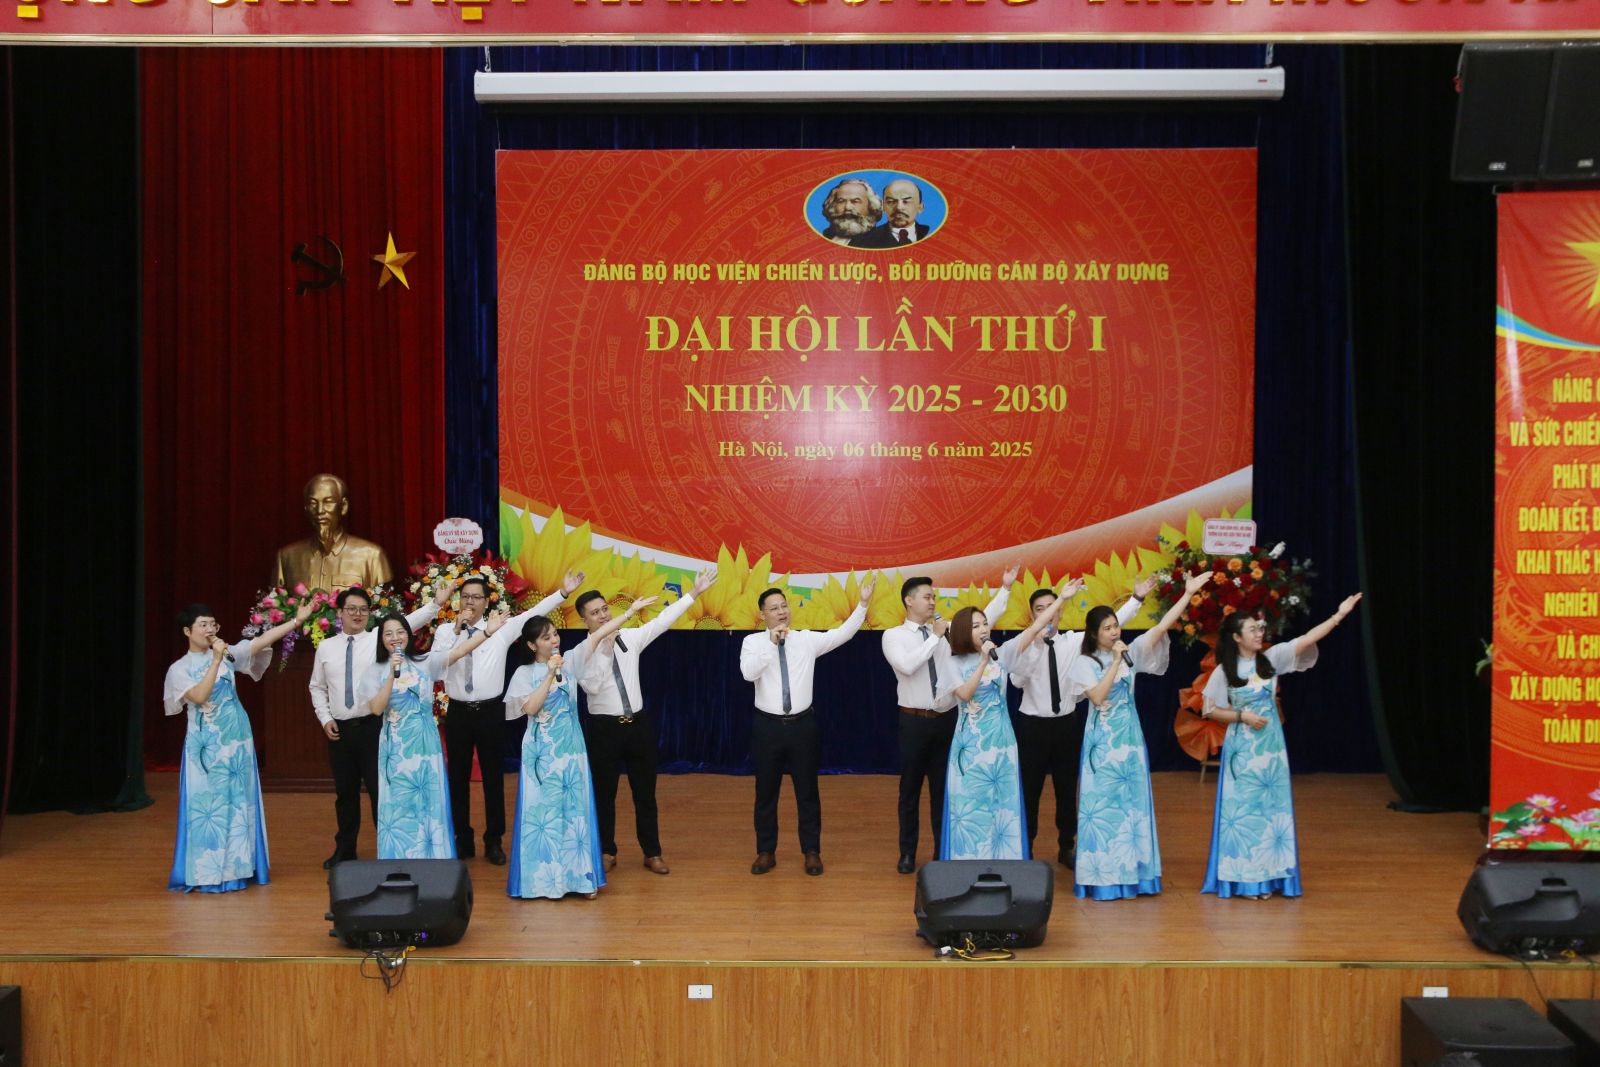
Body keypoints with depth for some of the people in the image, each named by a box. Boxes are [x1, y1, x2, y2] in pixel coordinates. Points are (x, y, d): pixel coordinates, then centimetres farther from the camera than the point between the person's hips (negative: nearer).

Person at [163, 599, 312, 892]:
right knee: (208, 805, -3)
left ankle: (236, 868, 16)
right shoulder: (179, 669, -3)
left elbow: (264, 639, -1)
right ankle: (206, 874, 2)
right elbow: (199, 696, -19)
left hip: (236, 740, 4)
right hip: (206, 745, -4)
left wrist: (298, 620, -9)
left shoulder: (228, 654, 6)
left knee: (239, 803, 7)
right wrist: (216, 661, -20)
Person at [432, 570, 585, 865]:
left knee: (493, 777, 6)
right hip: (458, 713, 1)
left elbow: (534, 613, -5)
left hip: (490, 713, 0)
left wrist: (563, 593, -15)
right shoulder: (446, 632, 3)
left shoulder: (501, 629, 2)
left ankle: (493, 841, 17)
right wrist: (457, 630, -20)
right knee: (458, 778, 8)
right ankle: (462, 841, 20)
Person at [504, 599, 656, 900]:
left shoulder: (570, 662, 4)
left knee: (575, 808, 5)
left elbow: (597, 635, 0)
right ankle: (548, 878, 6)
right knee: (545, 810, 0)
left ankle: (579, 876, 10)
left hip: (571, 747, 3)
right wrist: (550, 676, -18)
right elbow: (530, 708, -15)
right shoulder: (525, 673, -3)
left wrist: (630, 611, -3)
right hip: (543, 750, -3)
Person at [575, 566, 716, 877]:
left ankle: (652, 853, 20)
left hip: (639, 724, 3)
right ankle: (607, 852, 25)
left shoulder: (631, 639, 3)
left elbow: (663, 620, 0)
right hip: (603, 728, -3)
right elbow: (592, 686, -21)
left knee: (645, 793, 9)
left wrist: (694, 592, -4)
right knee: (604, 795, 8)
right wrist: (605, 650, -21)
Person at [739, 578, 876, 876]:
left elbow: (842, 634, -7)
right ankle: (766, 852, 22)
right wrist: (772, 643, -25)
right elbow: (748, 673, -20)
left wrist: (863, 603, -17)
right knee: (766, 792, 9)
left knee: (807, 791, 9)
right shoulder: (753, 642, -3)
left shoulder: (807, 639, 1)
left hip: (802, 724, 1)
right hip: (768, 725, -1)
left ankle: (811, 851, 21)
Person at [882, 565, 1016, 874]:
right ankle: (908, 853, 18)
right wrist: (934, 637, -18)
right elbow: (907, 666, -22)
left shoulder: (947, 631, 6)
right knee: (910, 788, 7)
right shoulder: (893, 635, -5)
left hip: (946, 719, 3)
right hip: (914, 720, -3)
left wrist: (1005, 588, 0)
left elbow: (983, 620, 7)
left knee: (943, 787, 10)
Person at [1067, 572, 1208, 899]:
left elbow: (1161, 627, 0)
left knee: (1133, 803, 6)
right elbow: (1098, 696, -18)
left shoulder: (1130, 653, 5)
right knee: (1103, 805, -2)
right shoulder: (1085, 662, -5)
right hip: (1103, 741, -4)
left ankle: (1132, 872, 13)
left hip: (1130, 738, 4)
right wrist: (1115, 662, -16)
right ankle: (1104, 878, 1)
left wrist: (1188, 594, -6)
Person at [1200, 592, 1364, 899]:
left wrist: (1339, 615, -13)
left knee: (1271, 808, 5)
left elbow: (1307, 639, -6)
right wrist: (1242, 716, -15)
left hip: (1271, 746, 3)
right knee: (1244, 810, -1)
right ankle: (1245, 879, 4)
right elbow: (1211, 710, -2)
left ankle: (1268, 876, 11)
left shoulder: (1271, 658, 0)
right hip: (1243, 748, -3)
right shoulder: (1224, 671, -6)